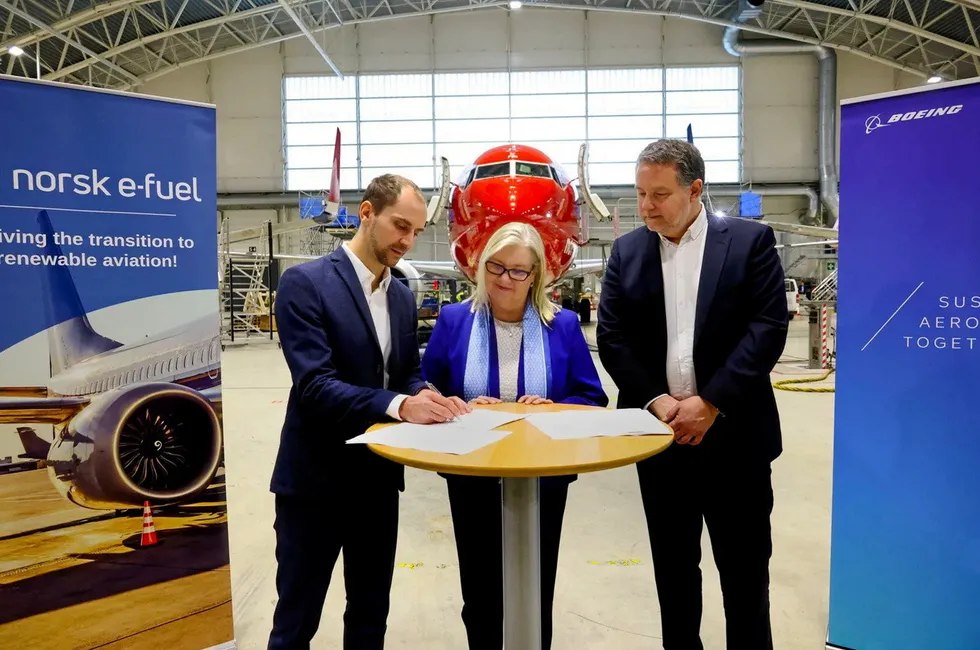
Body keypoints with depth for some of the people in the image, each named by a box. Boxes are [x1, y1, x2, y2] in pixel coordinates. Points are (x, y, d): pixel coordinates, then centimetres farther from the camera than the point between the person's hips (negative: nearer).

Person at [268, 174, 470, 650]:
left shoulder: (403, 297, 7)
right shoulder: (304, 283, -14)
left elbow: (409, 373, 10)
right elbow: (315, 386, -23)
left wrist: (427, 398, -13)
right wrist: (399, 405, -34)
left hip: (379, 476, 6)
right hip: (315, 477, -6)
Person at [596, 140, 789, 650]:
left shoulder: (751, 241, -2)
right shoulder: (627, 252, 6)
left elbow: (768, 328, -10)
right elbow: (611, 336, 1)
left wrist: (709, 403, -16)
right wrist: (655, 401, -12)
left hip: (732, 432, -2)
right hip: (659, 432, 3)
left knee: (744, 567, 10)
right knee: (673, 564, 15)